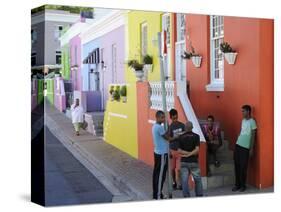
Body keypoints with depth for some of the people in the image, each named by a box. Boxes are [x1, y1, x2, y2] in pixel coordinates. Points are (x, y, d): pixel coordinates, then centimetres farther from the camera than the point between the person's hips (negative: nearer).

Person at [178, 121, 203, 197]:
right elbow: (197, 149, -14)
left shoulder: (181, 137, 1)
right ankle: (199, 195, 17)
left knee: (184, 180, 2)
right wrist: (190, 154, -7)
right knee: (198, 179, 13)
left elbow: (179, 151, -5)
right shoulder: (196, 136, -4)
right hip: (194, 162, -1)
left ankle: (186, 196, 3)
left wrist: (186, 153, -4)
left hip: (184, 162, 1)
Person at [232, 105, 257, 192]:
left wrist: (251, 149, -9)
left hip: (245, 147, -6)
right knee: (237, 166, 6)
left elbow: (253, 136, -7)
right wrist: (237, 142, 14)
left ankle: (243, 185, 10)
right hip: (238, 145, 6)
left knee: (243, 167, -2)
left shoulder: (252, 121, -7)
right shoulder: (243, 120, 14)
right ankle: (237, 184, 14)